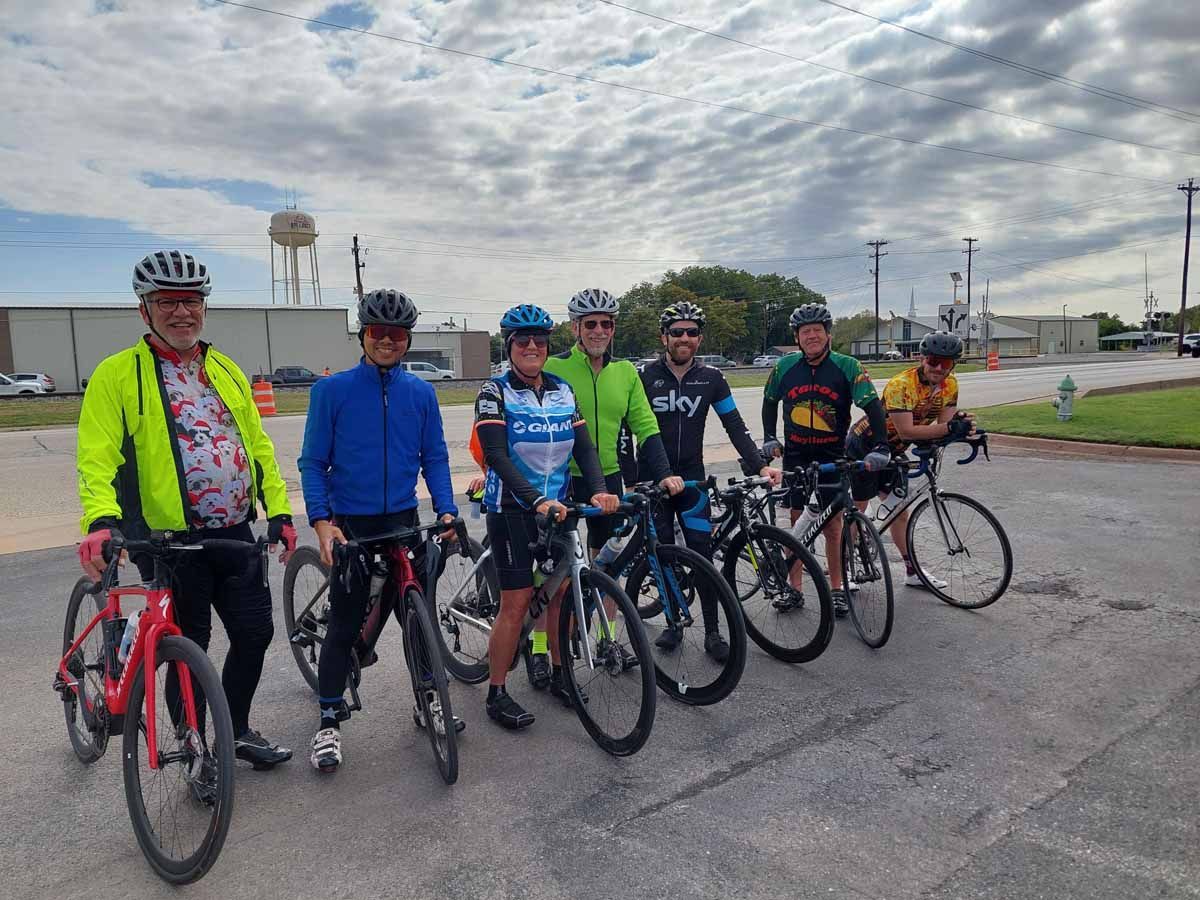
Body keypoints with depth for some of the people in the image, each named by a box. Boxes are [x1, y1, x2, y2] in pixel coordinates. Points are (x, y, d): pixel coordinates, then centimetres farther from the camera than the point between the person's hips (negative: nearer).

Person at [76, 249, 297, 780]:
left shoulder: (225, 371, 11)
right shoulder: (118, 374, -5)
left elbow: (257, 445, 12)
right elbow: (97, 456, -13)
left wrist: (279, 511, 5)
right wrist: (101, 521, -30)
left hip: (235, 535, 5)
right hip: (169, 539, -5)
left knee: (255, 632, 10)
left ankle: (238, 731, 33)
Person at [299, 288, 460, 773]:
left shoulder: (421, 393, 3)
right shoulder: (332, 389, -5)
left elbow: (434, 458, 6)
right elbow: (313, 462, -4)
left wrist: (447, 510, -7)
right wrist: (321, 520, -15)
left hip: (404, 517, 3)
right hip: (351, 521, -3)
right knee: (345, 622, 3)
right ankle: (329, 724, 17)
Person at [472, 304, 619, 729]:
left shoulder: (562, 391, 7)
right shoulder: (495, 392, -8)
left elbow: (584, 446, 2)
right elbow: (496, 455, -19)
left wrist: (599, 489, -16)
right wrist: (536, 500, -30)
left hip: (558, 506, 5)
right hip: (512, 508, -5)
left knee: (562, 592, 9)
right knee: (516, 603, -4)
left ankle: (559, 674, 28)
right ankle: (497, 694, 10)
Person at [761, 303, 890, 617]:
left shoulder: (847, 367, -10)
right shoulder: (785, 366, -2)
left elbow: (872, 406, -15)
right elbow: (770, 401, 15)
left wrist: (880, 447, -25)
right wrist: (769, 438, 8)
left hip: (832, 455, -2)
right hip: (795, 454, 2)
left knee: (833, 525, 2)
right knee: (797, 520, 7)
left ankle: (836, 589, 16)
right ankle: (794, 588, 17)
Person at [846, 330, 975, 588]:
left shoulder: (950, 385, -8)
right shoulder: (901, 385, -31)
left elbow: (943, 423, -12)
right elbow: (906, 431, -37)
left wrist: (961, 427, -35)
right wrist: (950, 427, -42)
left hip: (891, 451, 7)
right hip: (864, 446, -7)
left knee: (899, 509, 10)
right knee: (858, 508, -1)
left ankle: (912, 571, 17)